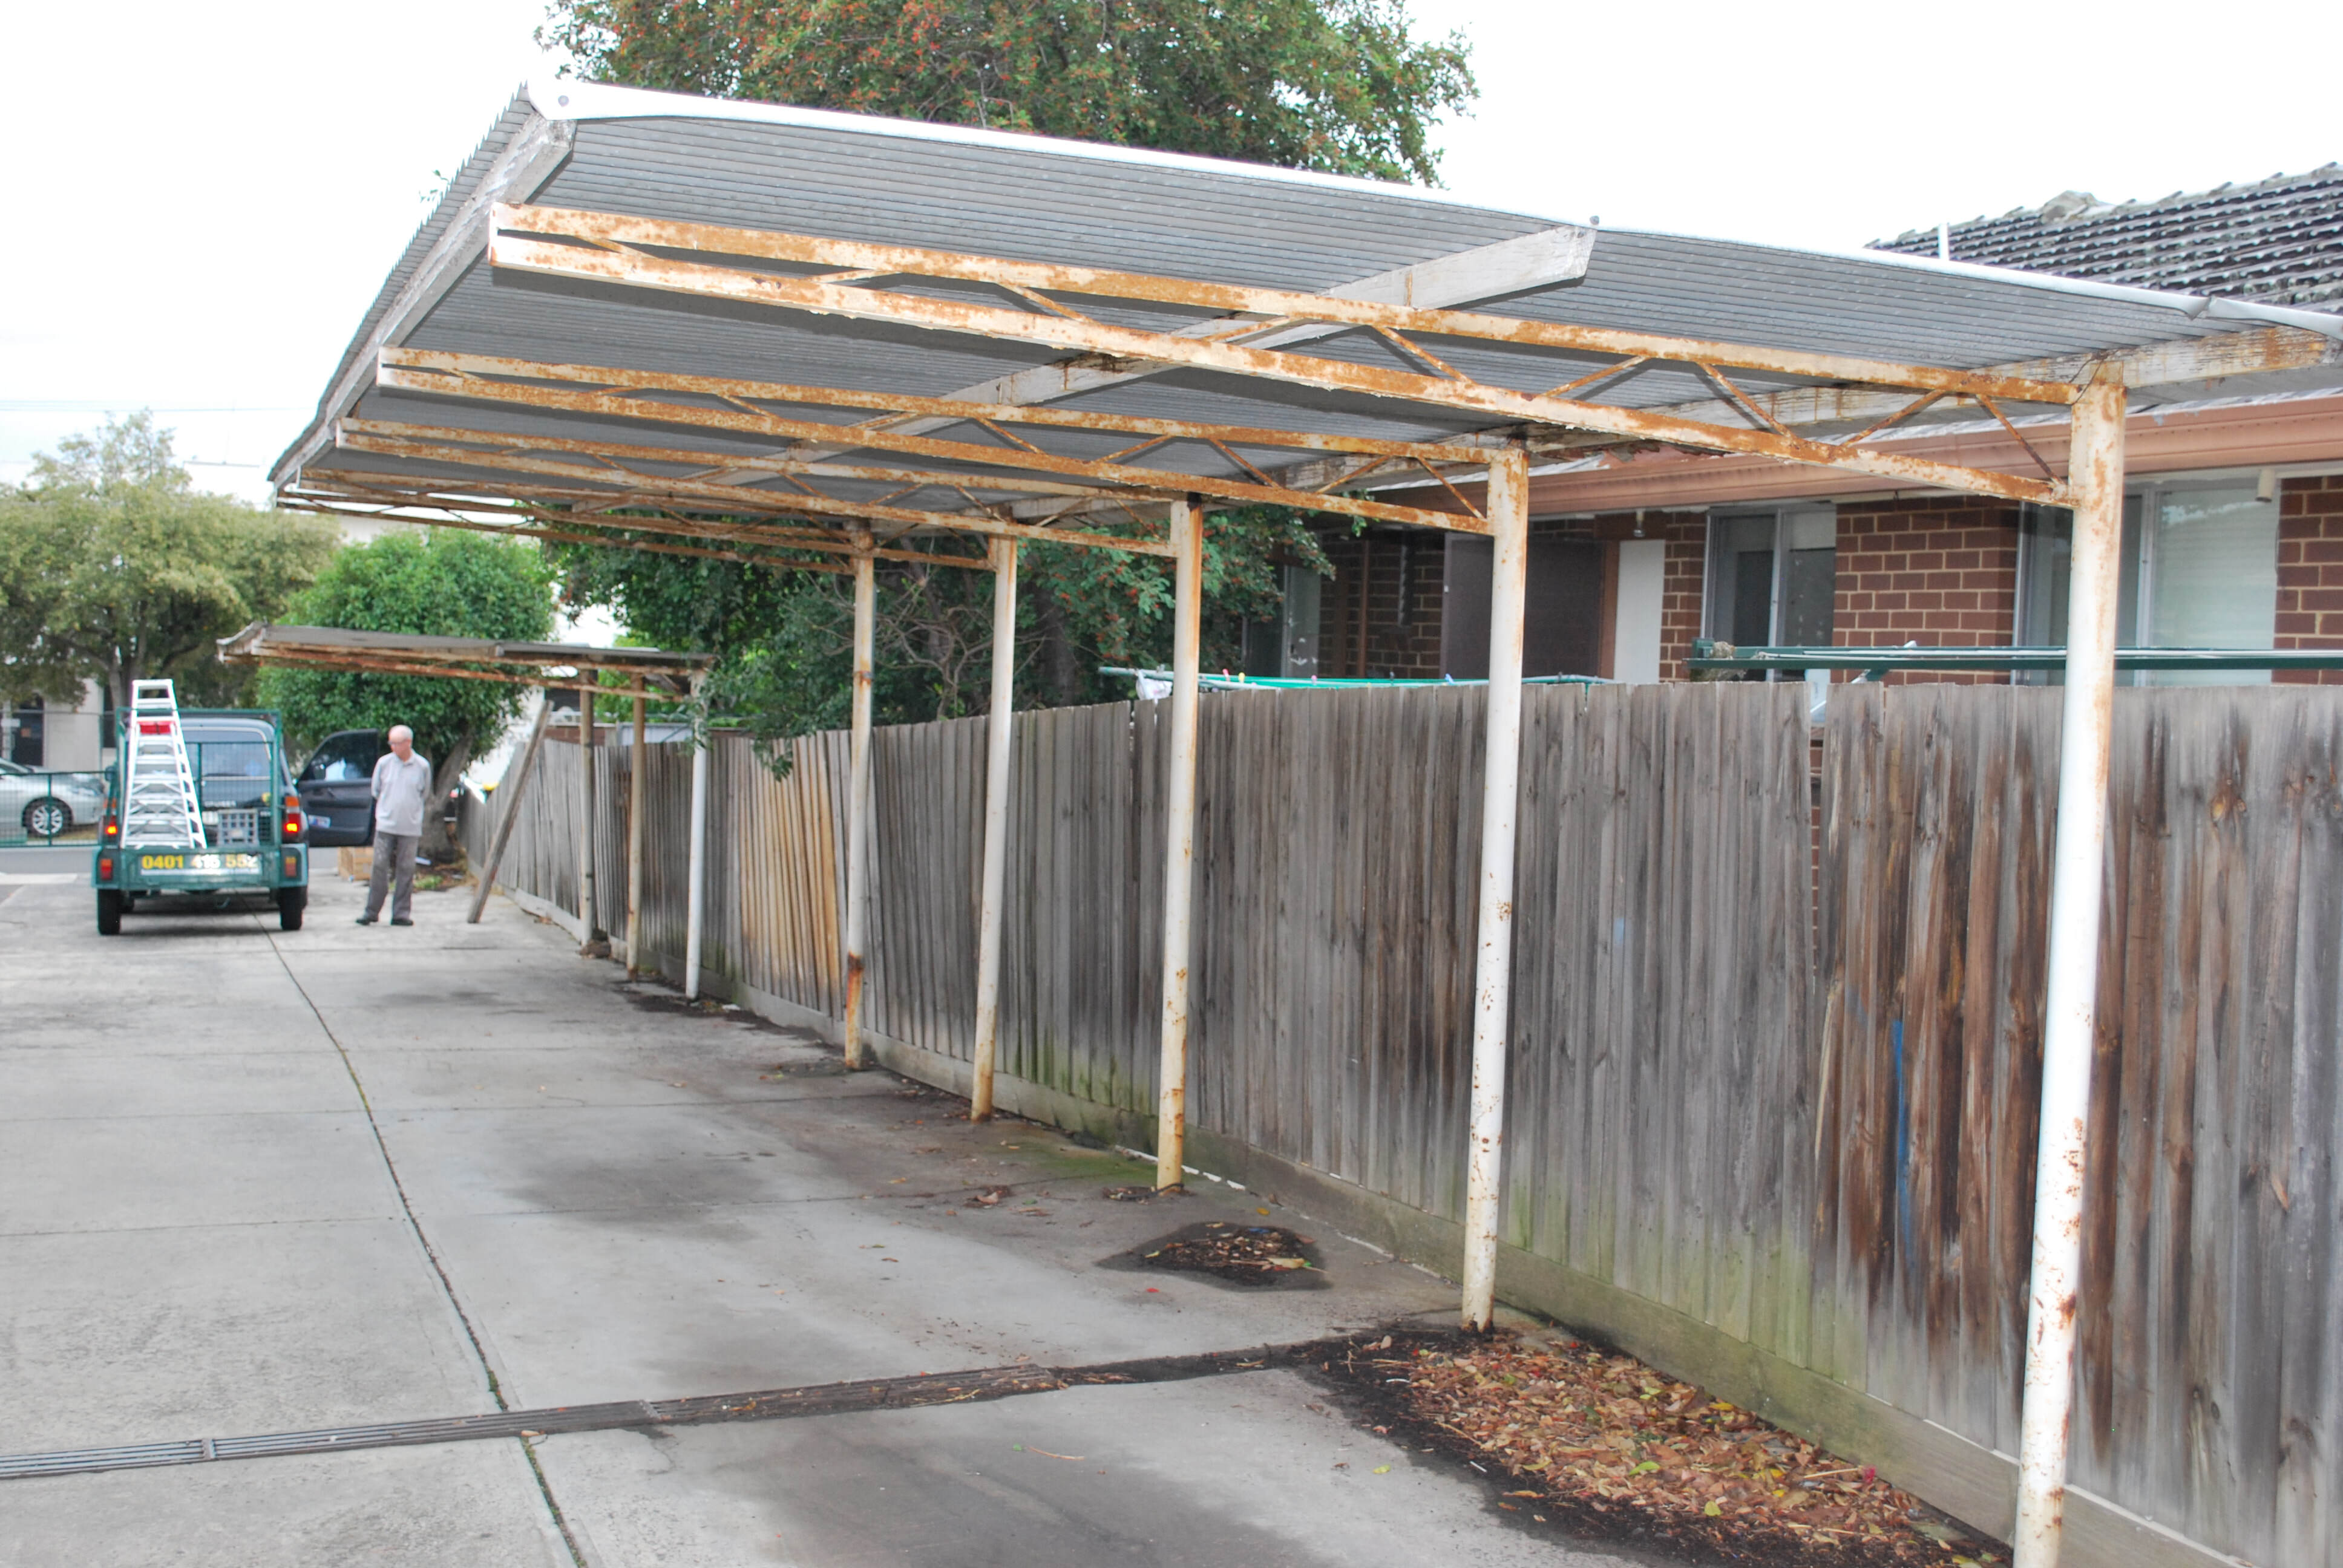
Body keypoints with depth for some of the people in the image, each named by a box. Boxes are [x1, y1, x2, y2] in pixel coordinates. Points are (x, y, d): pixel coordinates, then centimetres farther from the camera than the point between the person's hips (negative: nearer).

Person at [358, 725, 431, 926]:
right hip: (385, 825, 0)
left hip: (410, 827, 0)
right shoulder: (383, 762, 3)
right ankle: (372, 912, 5)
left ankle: (401, 913, 7)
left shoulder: (423, 766, 2)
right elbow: (376, 791, 16)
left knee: (406, 871, 1)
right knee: (380, 868, -2)